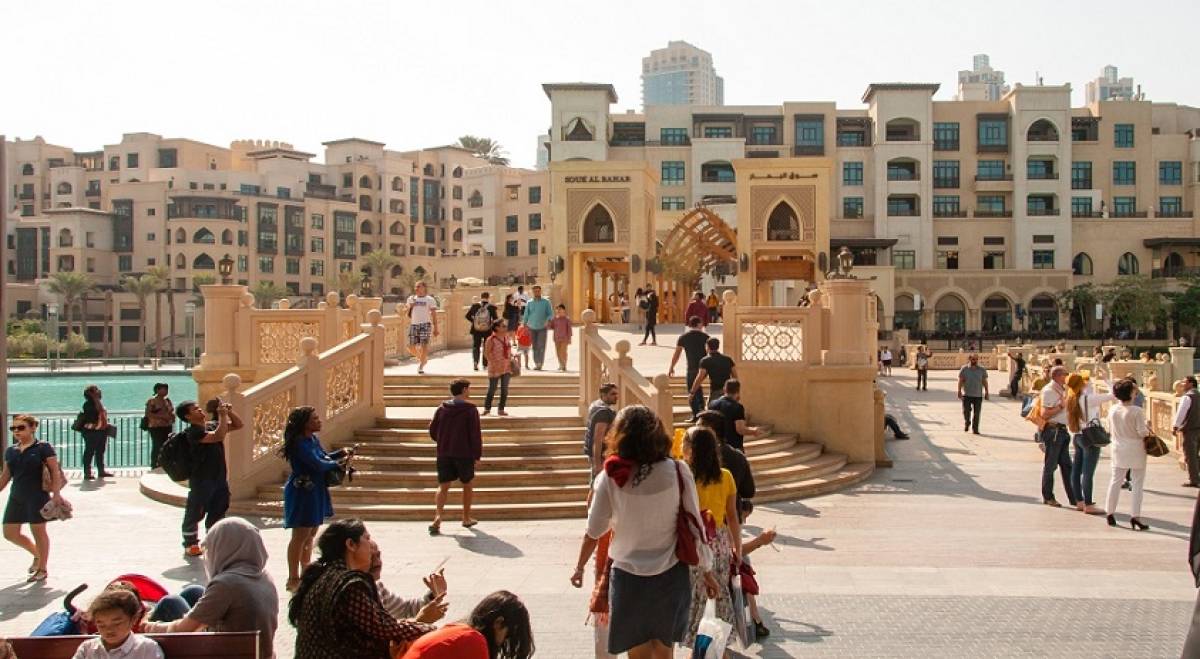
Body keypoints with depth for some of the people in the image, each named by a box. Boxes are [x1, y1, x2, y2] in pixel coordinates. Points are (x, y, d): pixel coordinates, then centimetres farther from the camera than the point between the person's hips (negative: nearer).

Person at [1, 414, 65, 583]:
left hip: (37, 496, -7)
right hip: (16, 497, 7)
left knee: (38, 531, 2)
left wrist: (56, 494, -17)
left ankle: (42, 569, 15)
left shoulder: (43, 447, -7)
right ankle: (37, 554, 31)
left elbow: (56, 471, -10)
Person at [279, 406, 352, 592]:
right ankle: (293, 579, 6)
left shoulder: (313, 439, 7)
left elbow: (323, 456, 20)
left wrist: (342, 453, 3)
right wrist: (338, 463, -9)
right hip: (302, 492, -10)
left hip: (315, 491, 10)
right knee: (300, 536, -3)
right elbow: (319, 465, -26)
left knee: (310, 534, 19)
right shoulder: (300, 443, -22)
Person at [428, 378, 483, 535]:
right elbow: (475, 434, -12)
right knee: (467, 485, 16)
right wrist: (477, 455, -4)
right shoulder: (470, 409, -9)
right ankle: (466, 519, 25)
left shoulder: (442, 408, 4)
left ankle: (438, 516, -21)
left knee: (443, 486, 2)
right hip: (465, 454, -3)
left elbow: (433, 431, 8)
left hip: (444, 454, 3)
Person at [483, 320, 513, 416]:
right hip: (495, 369, -6)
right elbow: (486, 353, -13)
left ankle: (501, 409, 15)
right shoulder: (491, 339, -12)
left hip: (506, 368, 6)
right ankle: (487, 408, 18)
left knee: (505, 389, 6)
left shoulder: (506, 337, 7)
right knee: (492, 389, 3)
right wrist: (493, 362, -18)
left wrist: (511, 359, 6)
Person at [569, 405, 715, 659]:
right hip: (671, 574, 1)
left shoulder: (610, 478, -11)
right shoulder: (677, 471, -10)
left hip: (628, 576, -1)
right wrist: (707, 570, 7)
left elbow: (594, 532, -3)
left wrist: (579, 567, 14)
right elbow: (694, 526, -6)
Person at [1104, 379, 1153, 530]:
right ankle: (1134, 516, -1)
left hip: (1118, 449, 5)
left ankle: (1110, 514, 16)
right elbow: (1142, 432, -16)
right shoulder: (1137, 411, -17)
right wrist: (1147, 425, 3)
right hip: (1135, 450, -5)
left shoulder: (1112, 410, 0)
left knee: (1115, 481, 13)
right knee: (1137, 484, 3)